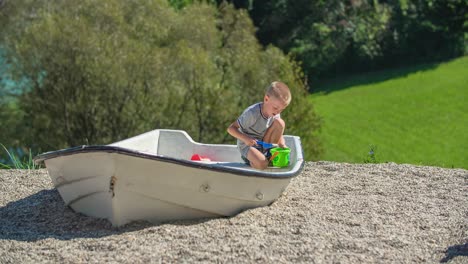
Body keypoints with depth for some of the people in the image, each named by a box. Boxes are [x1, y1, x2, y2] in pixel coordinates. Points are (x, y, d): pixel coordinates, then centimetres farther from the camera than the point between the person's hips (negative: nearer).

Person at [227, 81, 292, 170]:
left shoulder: (275, 113, -5)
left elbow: (278, 133, 6)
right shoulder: (251, 113, -26)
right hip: (248, 144, -6)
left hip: (264, 142, 6)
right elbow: (231, 128, -22)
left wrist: (282, 145, -16)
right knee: (262, 164, -36)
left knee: (280, 123, -17)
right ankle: (250, 159, 0)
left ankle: (267, 153, -5)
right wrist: (246, 139, -36)